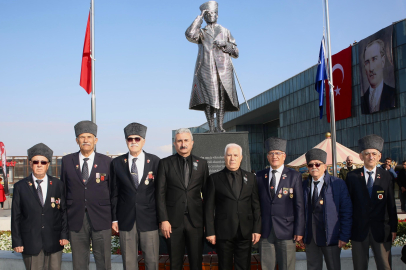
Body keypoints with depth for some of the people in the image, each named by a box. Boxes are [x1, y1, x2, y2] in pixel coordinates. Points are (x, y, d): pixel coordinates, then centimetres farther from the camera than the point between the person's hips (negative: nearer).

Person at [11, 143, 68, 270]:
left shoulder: (58, 185, 6)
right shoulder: (20, 187, 3)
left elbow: (64, 211, 8)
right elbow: (16, 216, 3)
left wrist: (65, 235, 0)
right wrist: (17, 242, -1)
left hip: (54, 242, 1)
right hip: (30, 244, -1)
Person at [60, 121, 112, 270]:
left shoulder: (106, 162, 4)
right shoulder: (67, 161, 7)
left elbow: (113, 191, 5)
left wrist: (114, 217, 1)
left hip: (101, 219, -1)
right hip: (76, 220, 1)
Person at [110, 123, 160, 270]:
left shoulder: (155, 161, 2)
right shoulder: (117, 163, 5)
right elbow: (114, 193, 7)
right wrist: (114, 218, 4)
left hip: (149, 219, -1)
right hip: (126, 220, 1)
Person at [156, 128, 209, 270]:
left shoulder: (202, 163, 8)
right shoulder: (165, 163, 3)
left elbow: (206, 193, 9)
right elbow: (160, 193, 0)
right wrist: (163, 220, -7)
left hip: (195, 220, 1)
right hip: (173, 221, -1)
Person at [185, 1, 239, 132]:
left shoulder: (225, 32, 25)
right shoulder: (201, 32, 20)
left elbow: (236, 53, 20)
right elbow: (189, 35, -6)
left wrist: (226, 45, -1)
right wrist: (199, 17, 3)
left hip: (223, 69, 1)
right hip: (206, 69, -1)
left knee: (222, 96, -14)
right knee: (208, 99, -9)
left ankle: (220, 126, -16)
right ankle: (211, 128, -8)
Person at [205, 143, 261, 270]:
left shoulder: (250, 178, 9)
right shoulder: (215, 179, 2)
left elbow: (256, 206, 8)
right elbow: (209, 208, 1)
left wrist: (257, 230, 1)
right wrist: (210, 232, -5)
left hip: (245, 232, 2)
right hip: (223, 233, -2)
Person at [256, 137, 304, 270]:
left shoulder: (294, 176, 2)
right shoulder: (260, 176, 9)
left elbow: (299, 205, -1)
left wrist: (299, 230, -5)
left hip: (286, 232, -2)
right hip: (265, 232, 2)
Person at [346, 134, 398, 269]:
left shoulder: (386, 176, 3)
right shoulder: (352, 176, 0)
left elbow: (391, 204, 3)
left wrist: (393, 228, 2)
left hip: (381, 230, 0)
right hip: (359, 229, 0)